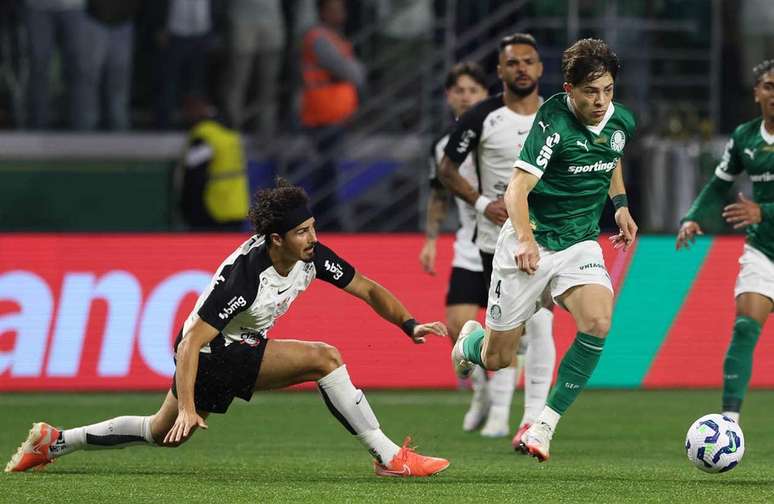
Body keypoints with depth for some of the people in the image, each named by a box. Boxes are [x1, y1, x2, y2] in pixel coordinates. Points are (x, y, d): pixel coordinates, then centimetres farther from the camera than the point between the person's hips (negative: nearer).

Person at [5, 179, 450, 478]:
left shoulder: (313, 256, -12)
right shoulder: (245, 274, -32)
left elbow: (369, 290, 0)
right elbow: (191, 344, -30)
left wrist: (409, 325, -13)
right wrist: (187, 406, -34)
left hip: (241, 347, 8)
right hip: (211, 350, -8)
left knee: (163, 434, 23)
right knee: (324, 358, -23)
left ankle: (54, 442, 35)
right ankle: (389, 458, -19)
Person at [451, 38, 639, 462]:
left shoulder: (622, 122, -1)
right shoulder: (554, 122, -21)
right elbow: (516, 191, -27)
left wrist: (620, 205, 13)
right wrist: (525, 240, -42)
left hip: (580, 244, 4)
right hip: (530, 246, -4)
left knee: (597, 323, -26)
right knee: (497, 360, 4)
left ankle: (543, 427, -15)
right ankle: (470, 339, 45)